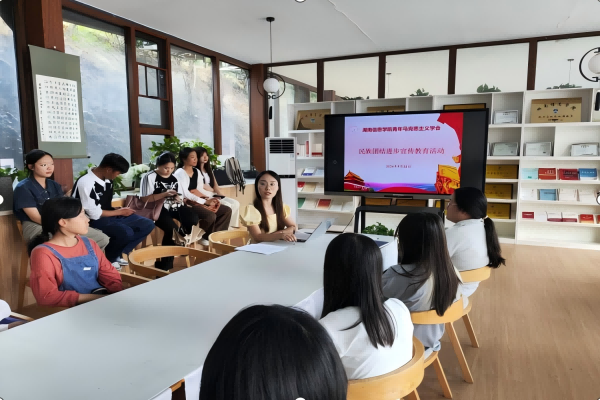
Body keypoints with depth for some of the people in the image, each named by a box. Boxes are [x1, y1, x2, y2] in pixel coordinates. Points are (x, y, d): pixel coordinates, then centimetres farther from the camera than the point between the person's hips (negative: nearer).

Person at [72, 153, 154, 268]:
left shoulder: (107, 180, 3)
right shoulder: (86, 183, -22)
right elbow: (95, 214, -20)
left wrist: (120, 210, -2)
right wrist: (119, 212, -10)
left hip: (108, 215, 9)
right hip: (93, 220, -8)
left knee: (148, 224, -2)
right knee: (126, 232, -34)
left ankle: (117, 254, 2)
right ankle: (107, 259, -5)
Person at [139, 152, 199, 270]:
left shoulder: (174, 178, 14)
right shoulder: (149, 177, -3)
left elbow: (180, 197, 18)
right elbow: (144, 198, -10)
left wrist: (178, 198, -8)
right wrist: (164, 194, -18)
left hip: (174, 207, 5)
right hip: (158, 209, -5)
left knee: (193, 219, -22)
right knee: (172, 228, -31)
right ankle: (165, 265, -14)